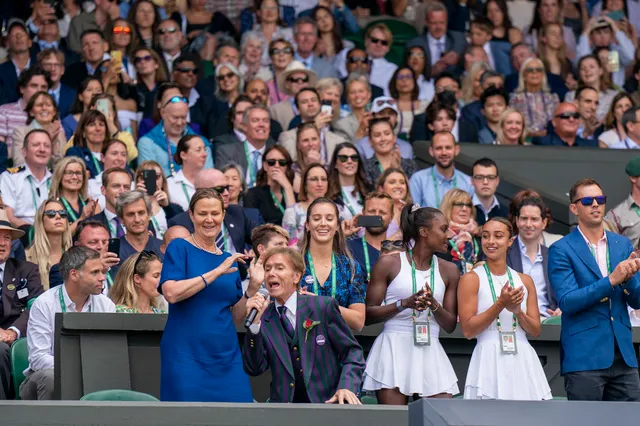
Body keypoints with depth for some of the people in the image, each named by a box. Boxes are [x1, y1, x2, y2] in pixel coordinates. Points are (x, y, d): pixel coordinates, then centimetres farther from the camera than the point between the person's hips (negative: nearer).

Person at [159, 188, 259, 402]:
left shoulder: (230, 259, 14)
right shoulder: (179, 248, 0)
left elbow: (236, 317, 14)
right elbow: (171, 293, -17)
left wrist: (252, 288, -1)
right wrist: (217, 272, -16)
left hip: (226, 356, 5)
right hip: (187, 354, -5)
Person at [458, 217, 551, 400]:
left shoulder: (524, 281, 12)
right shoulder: (471, 279, 0)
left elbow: (535, 330, 10)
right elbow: (468, 330, -6)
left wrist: (517, 311, -9)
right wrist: (500, 304, -13)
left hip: (522, 361, 4)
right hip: (490, 360, -4)